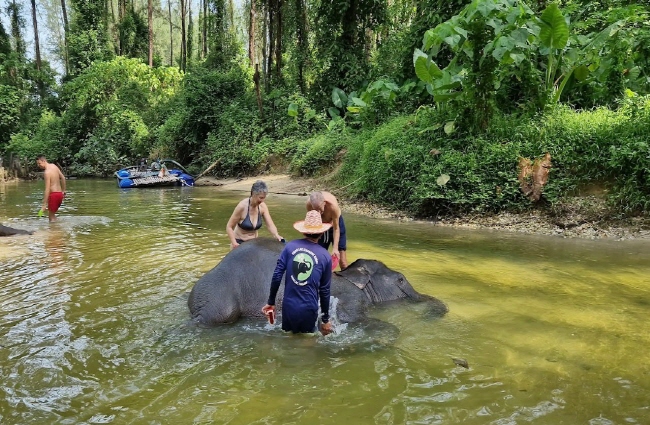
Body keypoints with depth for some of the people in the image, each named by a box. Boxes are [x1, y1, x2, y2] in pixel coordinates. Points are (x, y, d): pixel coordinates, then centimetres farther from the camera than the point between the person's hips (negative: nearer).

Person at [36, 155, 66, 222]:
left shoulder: (47, 172, -17)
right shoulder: (54, 166, 6)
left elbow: (47, 189, -20)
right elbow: (63, 178, 16)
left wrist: (44, 204, -18)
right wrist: (63, 191, 26)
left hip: (54, 194, -8)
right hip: (60, 194, 8)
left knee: (51, 215, 2)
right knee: (52, 213, 21)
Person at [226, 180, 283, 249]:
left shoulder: (262, 206, -9)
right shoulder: (242, 206, -21)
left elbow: (270, 225, -13)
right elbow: (229, 227, -16)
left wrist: (276, 235, -33)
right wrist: (234, 243, -28)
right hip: (239, 243, -4)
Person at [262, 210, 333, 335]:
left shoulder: (290, 246, -4)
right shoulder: (325, 256, -5)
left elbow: (277, 275, -6)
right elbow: (324, 290, 1)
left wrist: (271, 302, 7)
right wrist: (325, 319, 12)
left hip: (289, 306, 1)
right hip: (309, 309, -1)